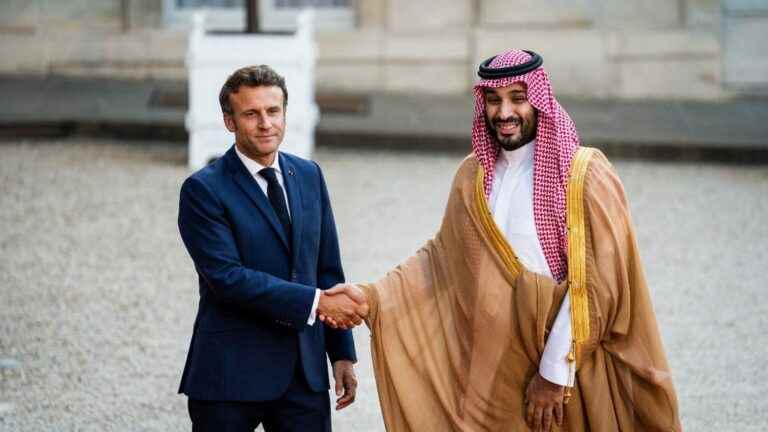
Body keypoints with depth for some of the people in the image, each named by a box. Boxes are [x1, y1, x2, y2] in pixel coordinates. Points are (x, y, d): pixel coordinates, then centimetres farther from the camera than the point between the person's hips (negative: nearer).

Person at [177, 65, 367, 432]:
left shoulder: (309, 175, 10)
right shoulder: (203, 190, -8)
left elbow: (328, 269, 12)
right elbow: (227, 276, -18)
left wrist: (342, 354, 9)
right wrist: (315, 302, -21)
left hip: (305, 371, 5)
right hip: (231, 375, -5)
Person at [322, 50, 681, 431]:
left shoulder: (586, 175, -11)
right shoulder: (474, 176, 7)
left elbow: (593, 282, -15)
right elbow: (441, 257, 13)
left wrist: (556, 371, -16)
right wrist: (373, 296, 0)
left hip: (572, 375, -4)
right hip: (493, 373, 4)